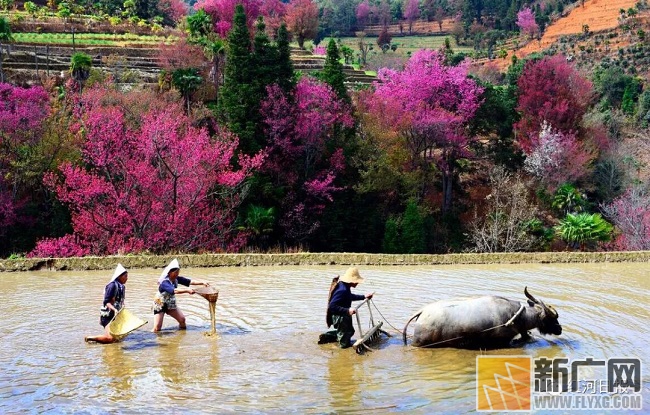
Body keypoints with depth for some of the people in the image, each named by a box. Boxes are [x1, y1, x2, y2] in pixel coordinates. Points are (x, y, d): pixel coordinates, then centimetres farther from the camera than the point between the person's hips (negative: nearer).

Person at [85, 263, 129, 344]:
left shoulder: (121, 287, 12)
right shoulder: (113, 285, -16)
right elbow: (106, 302, -21)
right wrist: (114, 309, -35)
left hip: (115, 316, 10)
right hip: (108, 316, -10)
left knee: (117, 338, 11)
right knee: (110, 338, -20)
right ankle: (89, 338, 1)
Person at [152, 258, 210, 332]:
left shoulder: (176, 279, -8)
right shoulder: (164, 282, -29)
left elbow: (190, 281, -13)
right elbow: (174, 291, -43)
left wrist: (202, 283, -25)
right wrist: (187, 290, -53)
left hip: (171, 304, 6)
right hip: (160, 305, -6)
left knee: (182, 319, -6)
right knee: (157, 328, -12)